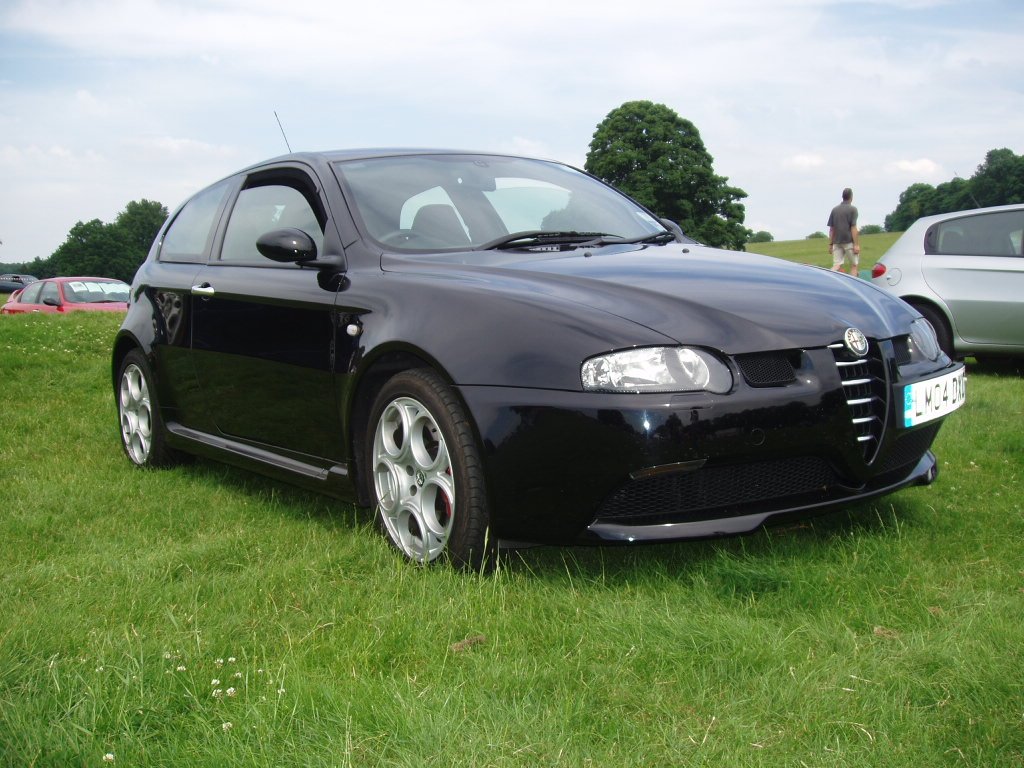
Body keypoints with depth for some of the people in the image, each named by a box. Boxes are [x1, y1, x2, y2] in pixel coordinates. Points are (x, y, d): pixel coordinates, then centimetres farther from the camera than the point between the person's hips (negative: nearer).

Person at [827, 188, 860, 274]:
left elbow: (831, 229, 9)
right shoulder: (852, 209, -6)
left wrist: (830, 244, 13)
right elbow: (853, 228, -11)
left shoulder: (834, 209, 9)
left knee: (836, 266, -1)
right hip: (849, 241, -4)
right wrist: (856, 244, -11)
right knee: (854, 265, 10)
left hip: (837, 242, 4)